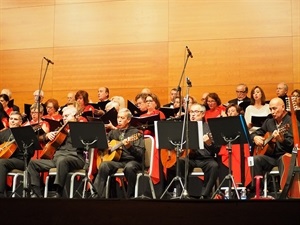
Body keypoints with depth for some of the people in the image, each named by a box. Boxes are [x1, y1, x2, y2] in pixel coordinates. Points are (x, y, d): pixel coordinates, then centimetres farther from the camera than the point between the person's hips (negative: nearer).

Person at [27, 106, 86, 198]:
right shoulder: (62, 129, 26)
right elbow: (45, 138, 35)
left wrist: (71, 130, -17)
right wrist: (48, 135, 12)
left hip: (74, 157, -8)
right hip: (57, 157, 8)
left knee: (62, 161, -41)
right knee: (33, 163, -2)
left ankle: (58, 194, -39)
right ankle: (37, 193, -7)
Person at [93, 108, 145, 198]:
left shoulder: (135, 132, 3)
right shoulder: (113, 132, 18)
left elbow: (140, 154, -7)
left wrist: (130, 147, -26)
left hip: (132, 161, -4)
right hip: (116, 160, 4)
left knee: (129, 167, -39)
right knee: (104, 165, -29)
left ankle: (131, 196, -24)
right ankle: (96, 194, -31)